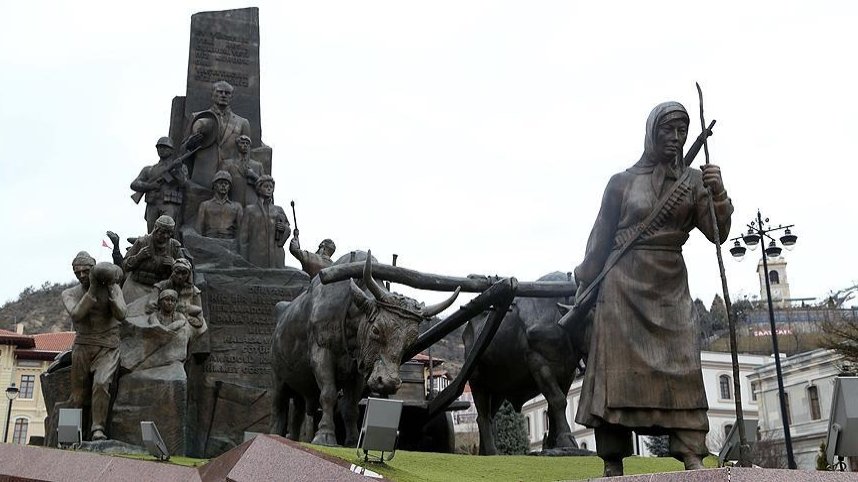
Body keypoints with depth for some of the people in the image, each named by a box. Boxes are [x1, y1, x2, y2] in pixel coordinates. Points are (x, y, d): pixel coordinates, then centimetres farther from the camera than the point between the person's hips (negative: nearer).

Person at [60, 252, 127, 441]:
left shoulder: (113, 288, 4)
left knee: (101, 383, -23)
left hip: (108, 347, -2)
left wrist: (110, 292, -19)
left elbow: (121, 315, -9)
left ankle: (98, 429, -21)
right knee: (78, 394, 0)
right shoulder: (70, 294, 6)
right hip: (83, 345, 2)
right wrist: (93, 289, -19)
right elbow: (76, 315, -14)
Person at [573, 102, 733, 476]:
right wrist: (583, 289, 7)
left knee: (682, 368, -9)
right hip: (624, 283, -2)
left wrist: (719, 195, -17)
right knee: (618, 369, -6)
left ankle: (693, 460, -12)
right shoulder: (622, 182, 4)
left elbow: (718, 234, 1)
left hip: (671, 286, 2)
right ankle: (613, 465, -5)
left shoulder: (693, 181, 9)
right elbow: (600, 240, 8)